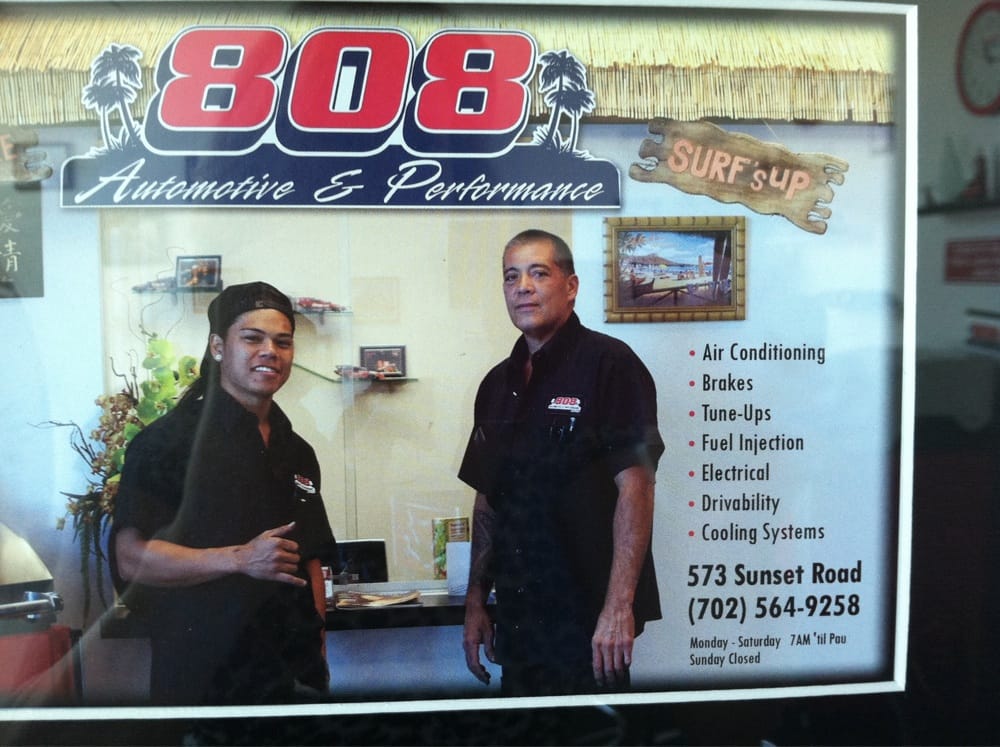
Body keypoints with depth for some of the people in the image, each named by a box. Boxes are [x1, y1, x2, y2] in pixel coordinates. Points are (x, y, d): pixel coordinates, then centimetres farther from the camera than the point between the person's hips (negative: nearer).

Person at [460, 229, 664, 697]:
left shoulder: (608, 363, -10)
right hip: (517, 618, 7)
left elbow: (635, 487, -17)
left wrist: (619, 607, -21)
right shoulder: (498, 384, 10)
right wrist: (475, 602, 11)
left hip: (589, 621, -6)